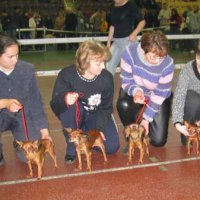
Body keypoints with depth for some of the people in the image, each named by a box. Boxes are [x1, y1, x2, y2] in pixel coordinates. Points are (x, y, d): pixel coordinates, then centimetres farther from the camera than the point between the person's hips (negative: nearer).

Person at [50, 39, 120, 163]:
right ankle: (72, 147, -15)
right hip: (75, 115, -2)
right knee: (70, 106, -37)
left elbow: (106, 107, -9)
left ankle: (85, 133, 18)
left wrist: (99, 128, -21)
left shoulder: (107, 78, -20)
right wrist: (64, 100, -52)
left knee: (112, 146, -13)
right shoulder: (66, 75, -26)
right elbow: (54, 104, -28)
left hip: (96, 117, 2)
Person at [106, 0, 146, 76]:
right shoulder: (113, 8, 11)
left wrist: (134, 33, -20)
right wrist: (108, 41, 16)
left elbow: (142, 21, -6)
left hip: (128, 40, -7)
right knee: (109, 65, 10)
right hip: (116, 41, 7)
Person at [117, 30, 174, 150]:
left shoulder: (168, 63, -30)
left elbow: (160, 94, -21)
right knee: (124, 104, -37)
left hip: (158, 98, 0)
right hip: (135, 92, 1)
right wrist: (136, 91, -43)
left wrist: (147, 118, -21)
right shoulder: (130, 53, -29)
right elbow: (127, 82, -20)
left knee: (158, 140, -8)